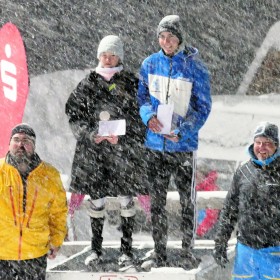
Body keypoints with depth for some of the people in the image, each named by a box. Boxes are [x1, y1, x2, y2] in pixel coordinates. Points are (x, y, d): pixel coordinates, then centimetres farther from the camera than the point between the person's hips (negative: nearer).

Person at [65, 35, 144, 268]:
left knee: (126, 199, 3)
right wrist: (91, 134, -10)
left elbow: (140, 117, 1)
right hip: (93, 150, 1)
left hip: (123, 149, -1)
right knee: (96, 200, 6)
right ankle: (96, 249, 16)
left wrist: (121, 135, -12)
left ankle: (127, 249, 13)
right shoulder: (88, 84, 6)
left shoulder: (131, 83, 2)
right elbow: (75, 117, 6)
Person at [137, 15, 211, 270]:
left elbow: (203, 107, -4)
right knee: (156, 201, 7)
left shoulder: (195, 67, -6)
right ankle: (159, 251, 17)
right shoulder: (150, 64, 4)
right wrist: (148, 115, -12)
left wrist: (182, 132, -16)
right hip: (154, 145, 3)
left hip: (183, 144, -3)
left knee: (187, 201, 3)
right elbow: (142, 96, 10)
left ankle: (187, 252, 13)